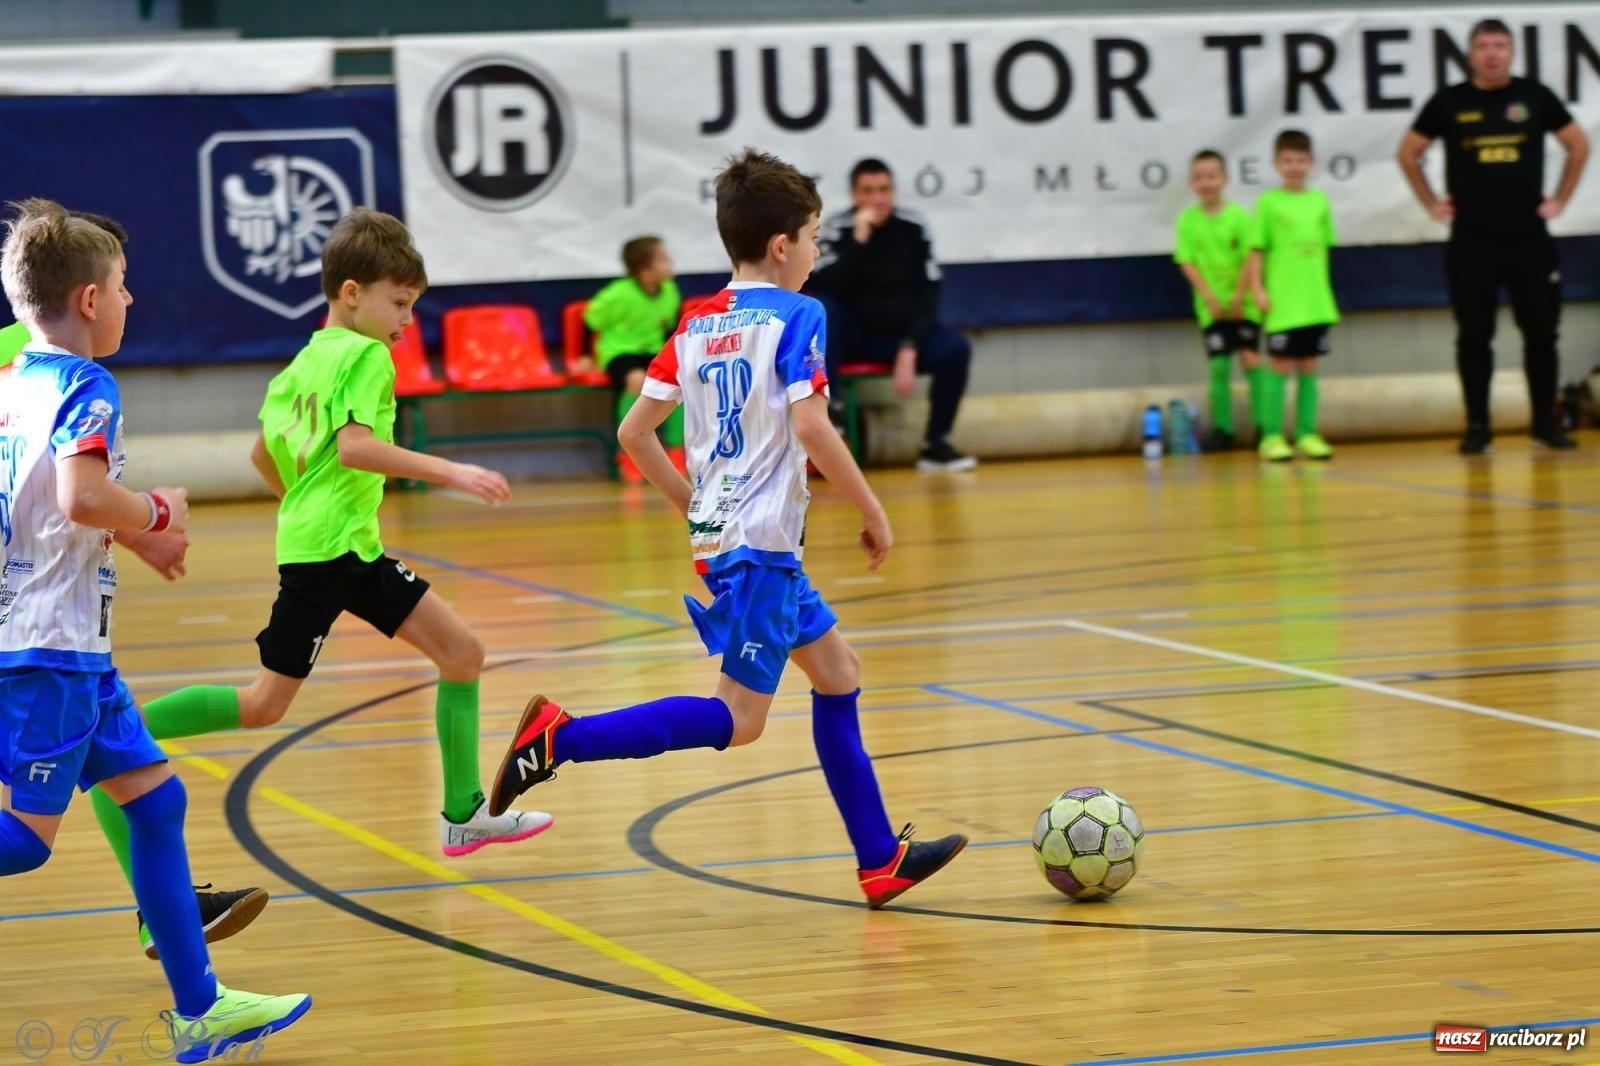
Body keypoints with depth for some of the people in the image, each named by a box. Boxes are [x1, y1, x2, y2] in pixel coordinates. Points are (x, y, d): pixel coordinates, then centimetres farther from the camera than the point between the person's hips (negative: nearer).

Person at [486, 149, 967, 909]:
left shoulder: (696, 325, 12)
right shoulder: (795, 317, -9)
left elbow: (634, 432, 11)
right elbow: (810, 426, -21)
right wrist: (873, 512, -12)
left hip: (717, 534, 9)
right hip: (761, 542, -9)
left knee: (836, 674, 17)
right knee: (738, 719, -9)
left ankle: (879, 859, 19)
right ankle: (562, 738, -15)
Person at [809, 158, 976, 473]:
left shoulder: (912, 228, -3)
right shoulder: (838, 229, -8)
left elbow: (928, 296, -4)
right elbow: (824, 289, -23)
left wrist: (910, 349, -17)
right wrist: (859, 238, -27)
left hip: (902, 336, 2)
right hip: (853, 338, -2)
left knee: (956, 348, -25)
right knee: (819, 308, -31)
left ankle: (936, 443, -10)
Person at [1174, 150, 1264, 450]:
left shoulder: (1239, 216, -6)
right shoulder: (1187, 220, 0)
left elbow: (1249, 257, -7)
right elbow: (1186, 261, -3)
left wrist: (1239, 296, -12)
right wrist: (1209, 296, -11)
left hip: (1242, 304, -1)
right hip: (1211, 306, 2)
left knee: (1251, 359, -7)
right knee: (1219, 366, 1)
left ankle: (1263, 425, 1)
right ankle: (1222, 429, 8)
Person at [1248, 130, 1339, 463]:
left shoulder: (1319, 201, 9)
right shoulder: (1268, 202, -3)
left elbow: (1323, 248, 14)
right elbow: (1257, 250, -4)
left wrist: (1323, 290, 12)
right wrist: (1258, 289, -11)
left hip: (1316, 302, 4)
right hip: (1282, 302, -4)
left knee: (1308, 366, 7)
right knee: (1280, 365, -3)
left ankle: (1307, 434, 12)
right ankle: (1272, 436, 0)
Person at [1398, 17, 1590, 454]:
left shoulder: (1535, 97, 3)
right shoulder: (1449, 102, 1)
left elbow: (1578, 145, 15)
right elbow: (1408, 153, 12)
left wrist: (1560, 199, 9)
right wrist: (1431, 203, 6)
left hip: (1530, 239, 1)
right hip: (1471, 242, -1)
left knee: (1541, 333, 4)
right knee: (1474, 337, 1)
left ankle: (1546, 423, 13)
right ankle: (1477, 427, 8)